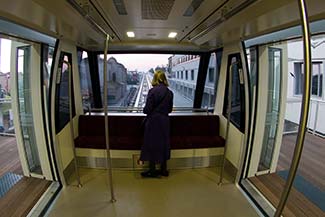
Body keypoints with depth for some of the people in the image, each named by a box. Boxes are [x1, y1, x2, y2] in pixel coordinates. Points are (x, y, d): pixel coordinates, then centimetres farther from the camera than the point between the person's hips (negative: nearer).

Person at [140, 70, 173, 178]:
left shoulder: (152, 91, -14)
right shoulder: (169, 92, 2)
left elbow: (147, 109, -15)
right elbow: (170, 109, 8)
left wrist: (145, 110, 7)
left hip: (153, 121, -5)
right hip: (165, 121, 5)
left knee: (151, 145, 7)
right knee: (164, 144, 14)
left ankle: (152, 171, 17)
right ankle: (163, 170, 25)